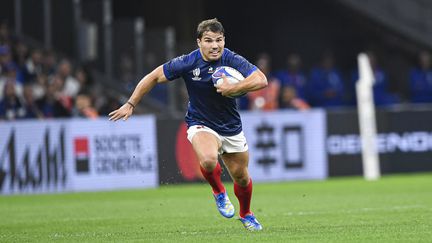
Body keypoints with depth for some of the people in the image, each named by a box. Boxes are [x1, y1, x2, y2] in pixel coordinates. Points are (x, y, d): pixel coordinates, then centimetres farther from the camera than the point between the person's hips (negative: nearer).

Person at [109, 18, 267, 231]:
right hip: (201, 124, -2)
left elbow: (261, 80, -28)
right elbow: (153, 77, -7)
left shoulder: (233, 60, -17)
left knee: (241, 177, 13)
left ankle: (246, 214, 45)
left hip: (231, 128, 2)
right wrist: (130, 104, -5)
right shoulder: (187, 63, -18)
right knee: (208, 159, -34)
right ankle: (219, 192, -1)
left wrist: (233, 88, -38)